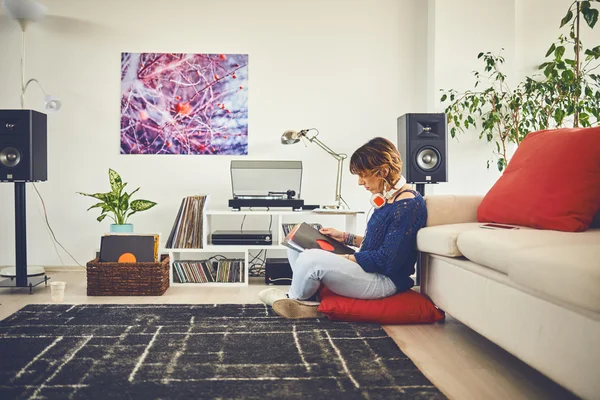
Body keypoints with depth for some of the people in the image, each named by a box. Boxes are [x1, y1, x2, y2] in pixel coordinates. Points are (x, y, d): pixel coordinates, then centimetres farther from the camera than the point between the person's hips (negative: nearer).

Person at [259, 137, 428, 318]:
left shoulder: (409, 206, -20)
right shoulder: (388, 199, 9)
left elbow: (386, 260, -23)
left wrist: (343, 258, -17)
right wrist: (346, 237, 10)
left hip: (385, 280, -10)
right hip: (368, 268, 10)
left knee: (311, 259, -26)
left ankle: (295, 298, 5)